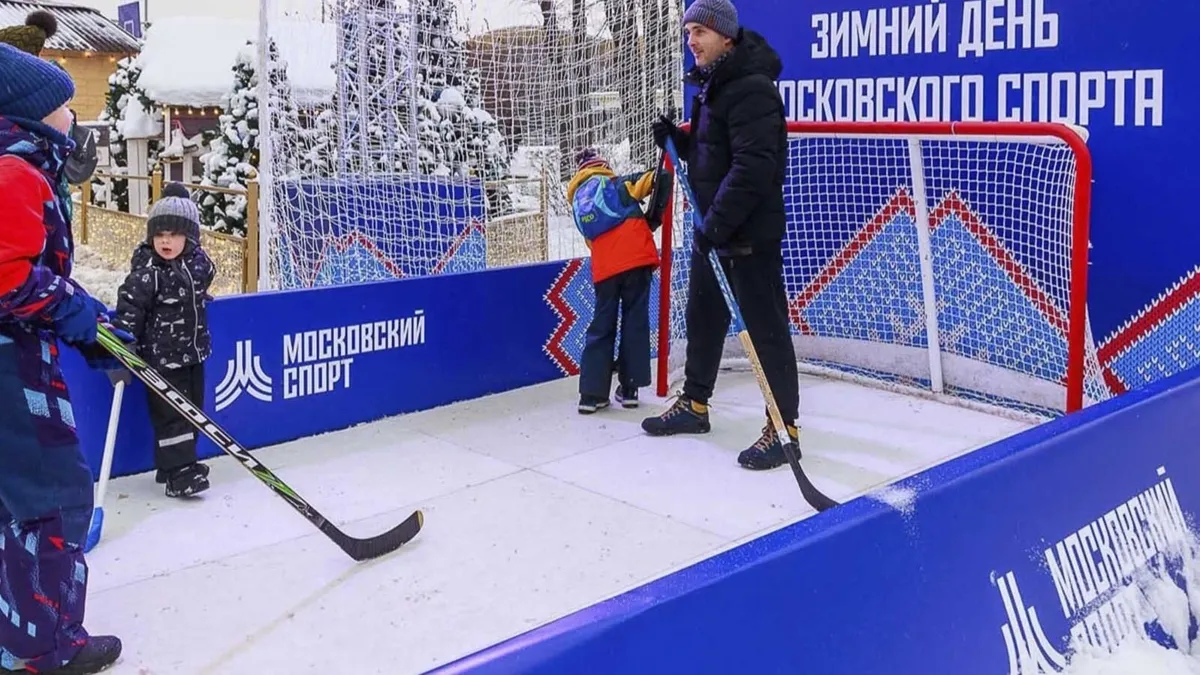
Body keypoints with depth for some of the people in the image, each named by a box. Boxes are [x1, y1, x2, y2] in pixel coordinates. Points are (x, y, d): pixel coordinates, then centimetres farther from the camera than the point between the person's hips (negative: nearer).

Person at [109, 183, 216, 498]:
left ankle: (180, 462, 28)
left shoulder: (199, 262, -1)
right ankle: (178, 474, -1)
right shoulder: (146, 271, -18)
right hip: (161, 357, -7)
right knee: (171, 413, -5)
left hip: (193, 353, 7)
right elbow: (128, 312, -21)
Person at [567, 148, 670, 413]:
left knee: (602, 326, 12)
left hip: (603, 268, 3)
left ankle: (592, 393, 9)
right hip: (636, 259, -3)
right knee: (635, 323, 8)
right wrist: (654, 215, 10)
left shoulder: (577, 202, 22)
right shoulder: (619, 183, 11)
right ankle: (629, 388, 12)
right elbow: (661, 179, 0)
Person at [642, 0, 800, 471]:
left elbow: (753, 167, -26)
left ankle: (783, 427, 5)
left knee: (765, 327, -4)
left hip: (750, 232, -10)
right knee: (702, 317, 18)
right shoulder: (711, 86, 15)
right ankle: (694, 404, 33)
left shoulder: (751, 89, -18)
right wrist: (676, 139, 5)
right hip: (712, 226, 10)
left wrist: (720, 221, -27)